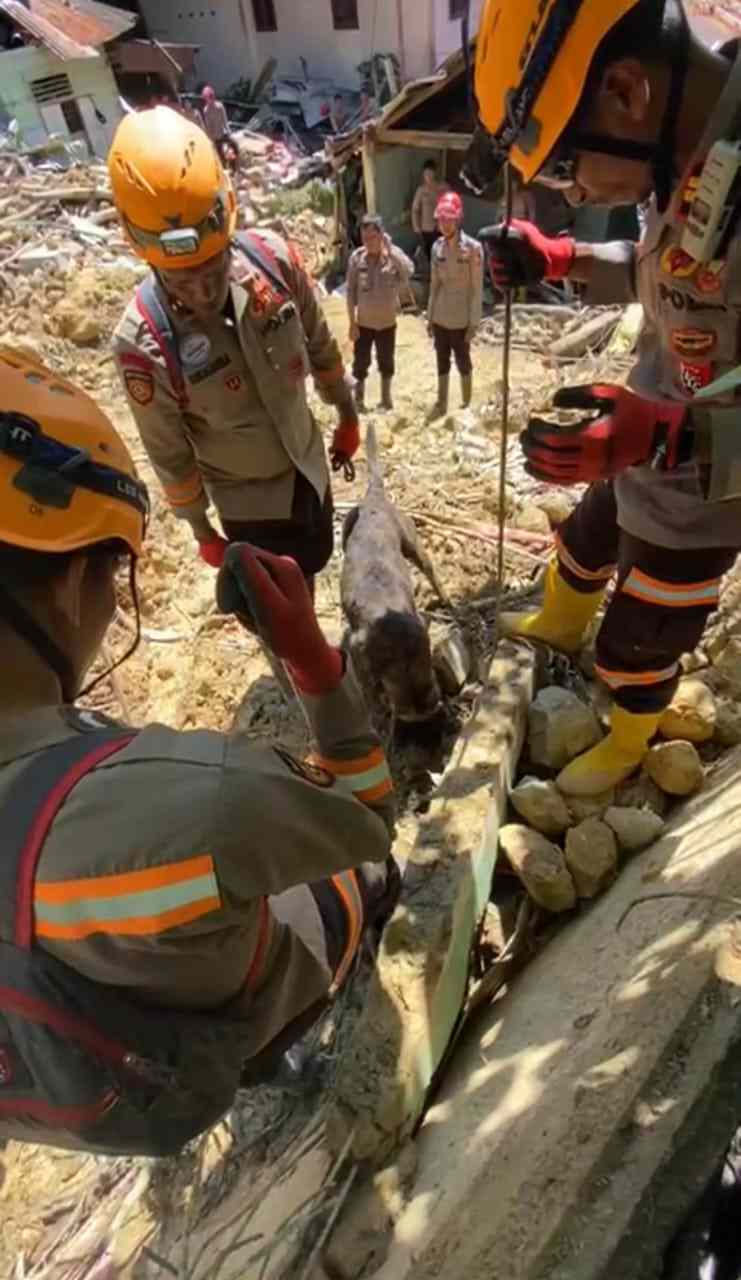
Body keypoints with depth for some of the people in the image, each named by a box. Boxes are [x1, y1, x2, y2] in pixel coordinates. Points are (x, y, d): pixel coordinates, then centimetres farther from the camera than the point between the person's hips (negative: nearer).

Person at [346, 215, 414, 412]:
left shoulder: (393, 254, -11)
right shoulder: (357, 257, -10)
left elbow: (409, 272, -31)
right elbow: (351, 292, -6)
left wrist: (390, 249, -35)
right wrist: (352, 322, -7)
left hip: (387, 322, 0)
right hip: (363, 323, 0)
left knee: (386, 362, 16)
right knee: (361, 363, 7)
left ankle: (386, 396, 36)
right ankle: (358, 400, 25)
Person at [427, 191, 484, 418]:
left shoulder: (472, 248, -12)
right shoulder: (437, 246, 2)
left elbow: (477, 288, -11)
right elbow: (434, 284, 9)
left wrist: (474, 322, -14)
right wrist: (430, 316, 8)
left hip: (461, 318, -4)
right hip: (440, 317, 5)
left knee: (463, 362, 8)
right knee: (442, 362, 14)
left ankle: (466, 405, 23)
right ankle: (441, 404, 26)